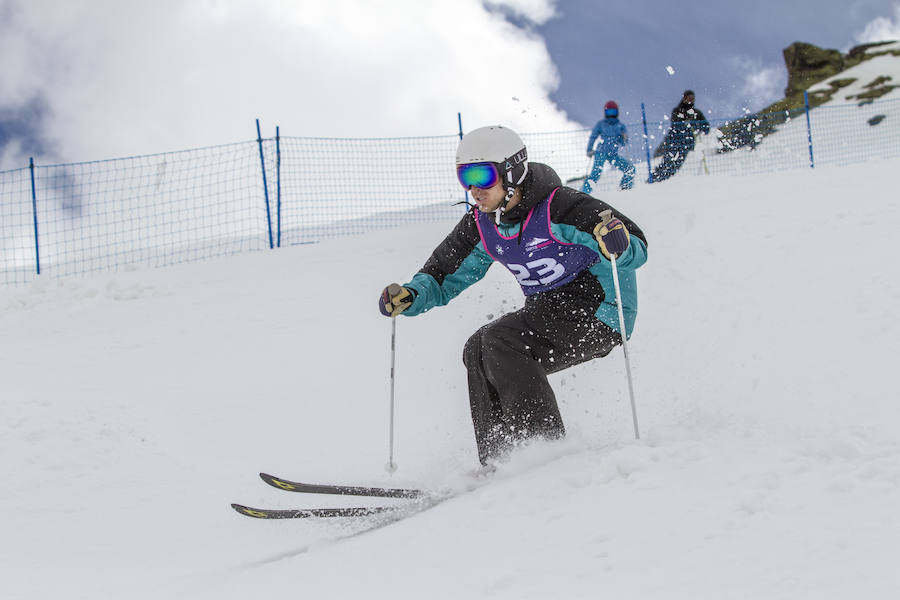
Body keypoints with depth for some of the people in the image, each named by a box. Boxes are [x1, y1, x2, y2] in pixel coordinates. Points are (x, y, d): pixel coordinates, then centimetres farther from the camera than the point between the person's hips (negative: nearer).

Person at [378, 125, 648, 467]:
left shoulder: (558, 208, -21)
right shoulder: (480, 227, 1)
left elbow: (638, 249, -22)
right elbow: (443, 276, 13)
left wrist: (617, 246, -46)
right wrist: (409, 296, -8)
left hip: (597, 316, -8)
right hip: (549, 313, 8)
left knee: (500, 341, -23)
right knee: (478, 353, -7)